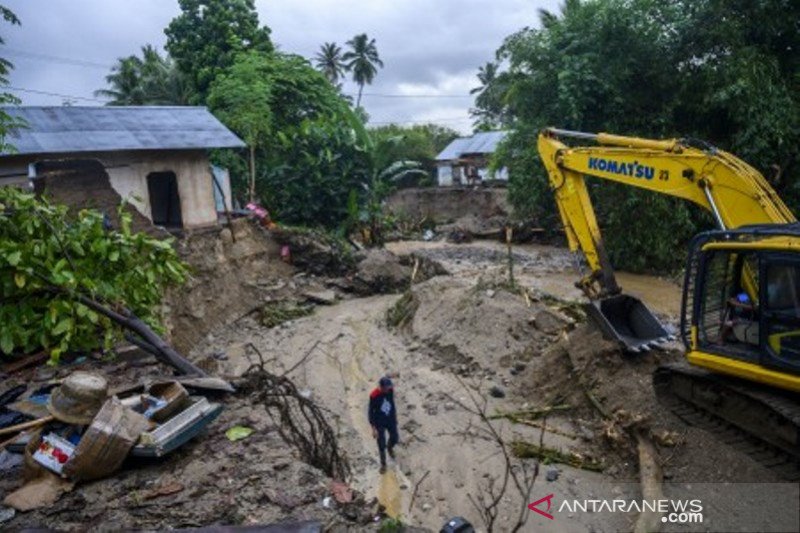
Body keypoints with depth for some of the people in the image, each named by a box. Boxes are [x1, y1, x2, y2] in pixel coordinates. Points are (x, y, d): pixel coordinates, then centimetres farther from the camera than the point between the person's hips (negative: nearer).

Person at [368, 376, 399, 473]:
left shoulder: (390, 390, -15)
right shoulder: (374, 395, -29)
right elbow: (371, 412, -20)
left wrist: (395, 416, 16)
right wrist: (373, 428, -19)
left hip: (391, 419, 4)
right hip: (380, 423, -4)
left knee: (395, 438, 18)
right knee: (381, 445, 7)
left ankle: (390, 448, 53)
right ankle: (383, 464, 31)